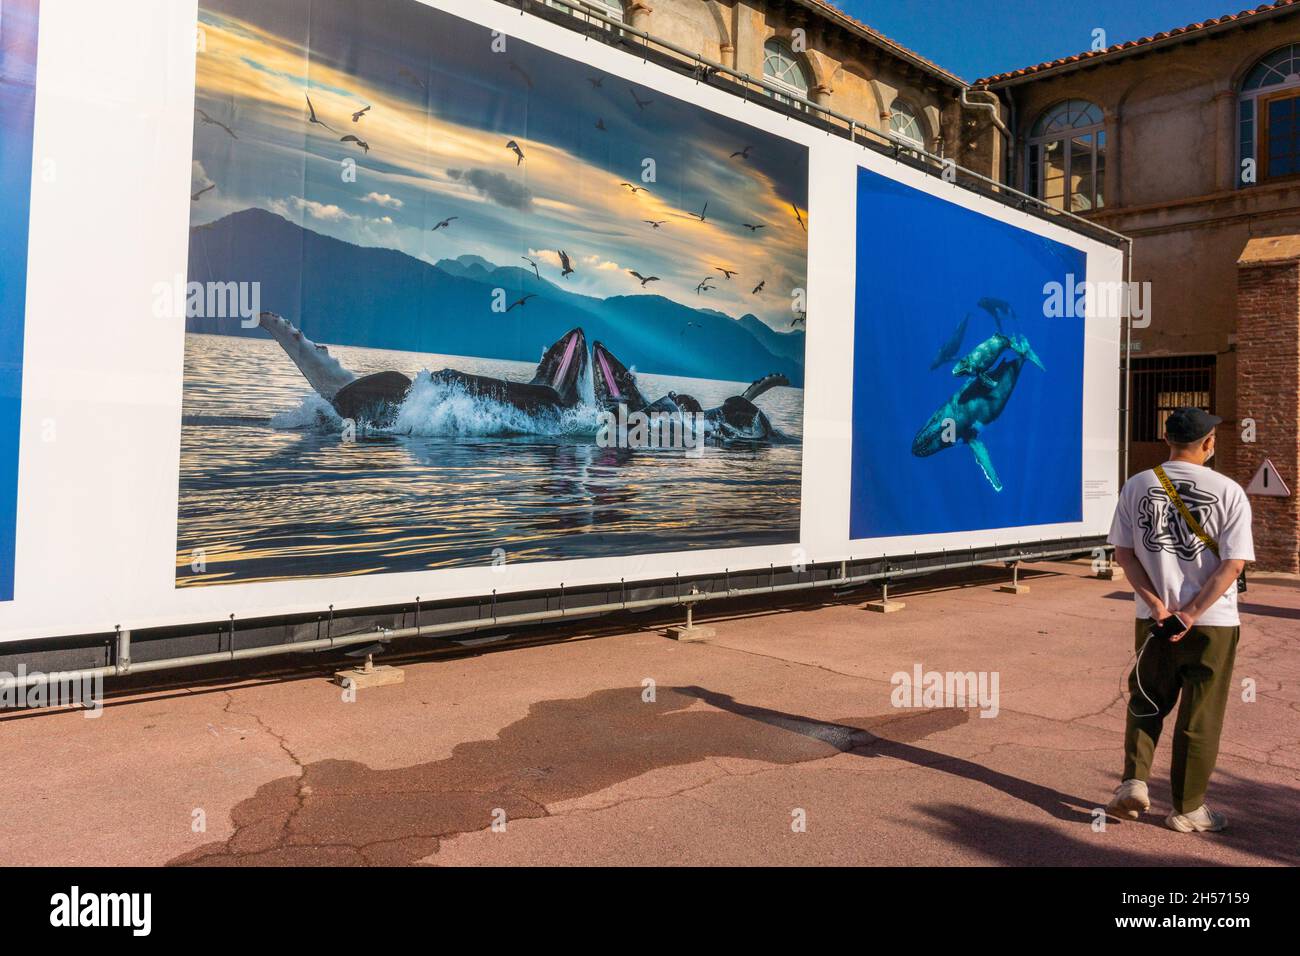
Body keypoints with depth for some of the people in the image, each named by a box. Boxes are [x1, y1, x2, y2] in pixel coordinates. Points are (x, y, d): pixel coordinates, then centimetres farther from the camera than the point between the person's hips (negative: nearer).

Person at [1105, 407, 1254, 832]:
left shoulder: (1137, 486, -1)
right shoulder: (1228, 491, -8)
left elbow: (1123, 553, -3)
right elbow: (1233, 564, -14)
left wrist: (1156, 603, -7)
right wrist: (1191, 614, -15)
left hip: (1153, 619, 2)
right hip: (1213, 623, -2)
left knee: (1145, 704, 20)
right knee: (1199, 718, 9)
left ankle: (1133, 782, 9)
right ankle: (1187, 809, 18)